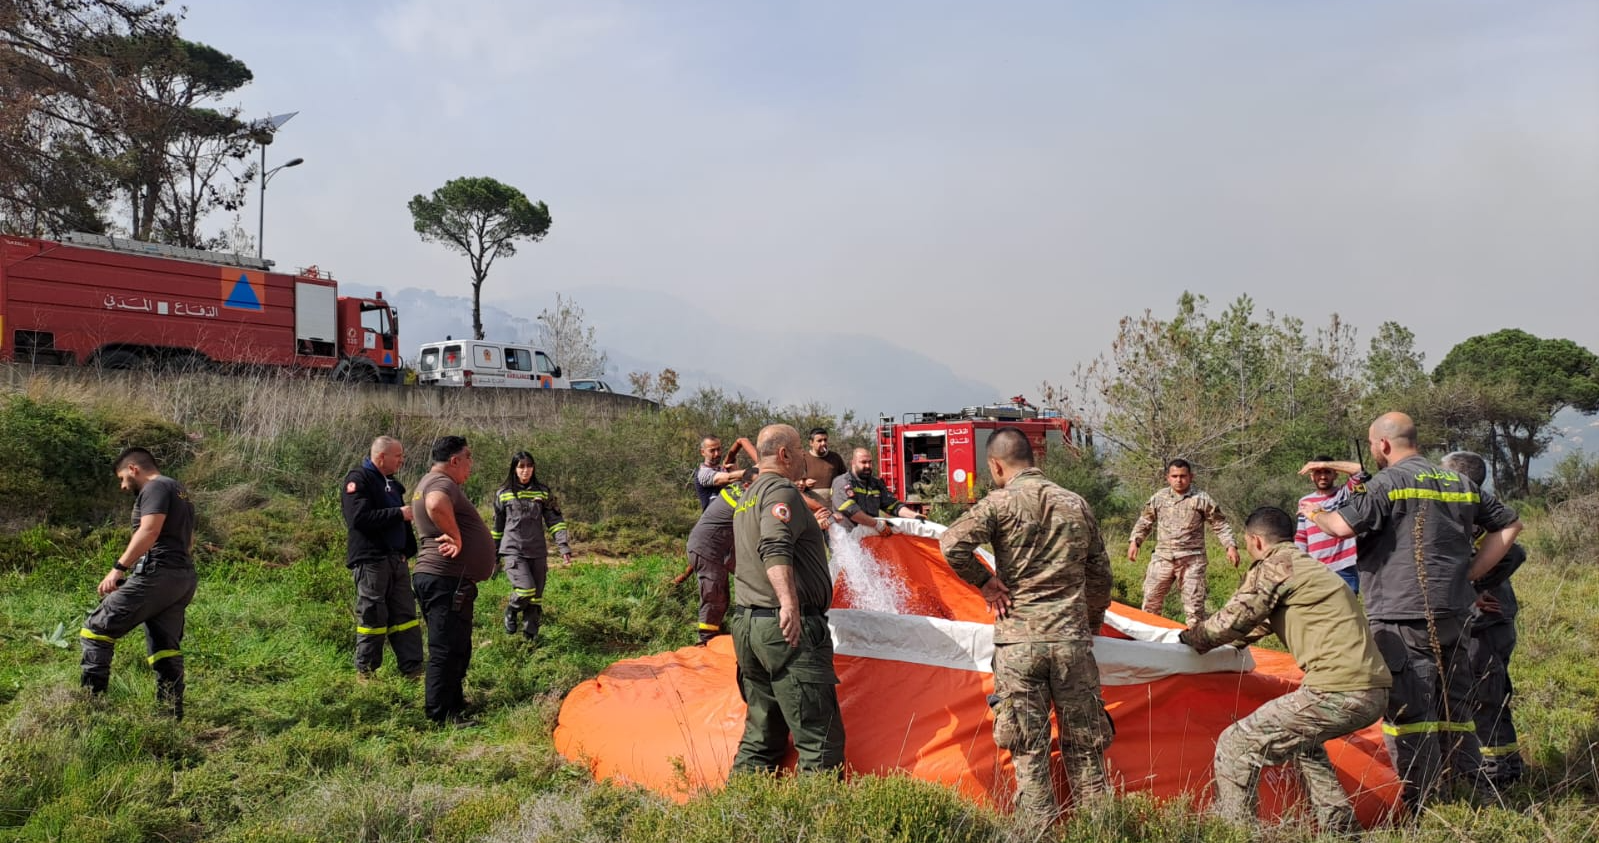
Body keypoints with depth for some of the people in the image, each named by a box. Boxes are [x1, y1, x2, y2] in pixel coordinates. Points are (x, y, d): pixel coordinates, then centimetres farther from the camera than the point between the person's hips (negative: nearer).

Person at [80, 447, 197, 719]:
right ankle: (171, 714, 7)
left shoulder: (155, 487, -5)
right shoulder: (180, 491, 25)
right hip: (184, 577, 10)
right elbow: (187, 539, 33)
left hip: (156, 575, -10)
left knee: (96, 630, -3)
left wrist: (118, 567, -23)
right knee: (166, 647, 9)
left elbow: (150, 530, -20)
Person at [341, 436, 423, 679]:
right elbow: (359, 518, -22)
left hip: (396, 559, 8)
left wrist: (409, 549, 10)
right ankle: (365, 672, 11)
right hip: (370, 560, -8)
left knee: (405, 614, 7)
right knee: (373, 616, -1)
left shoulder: (391, 483, 19)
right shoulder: (358, 479, -9)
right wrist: (399, 514, -18)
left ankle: (413, 670, 11)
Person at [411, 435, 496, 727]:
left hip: (445, 579, 11)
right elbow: (436, 505, -39)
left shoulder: (428, 483, 20)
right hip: (446, 579, -11)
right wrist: (455, 537, -26)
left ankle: (454, 702, 29)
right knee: (446, 649, -7)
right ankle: (441, 716, -2)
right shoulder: (441, 483, -16)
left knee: (458, 647, 19)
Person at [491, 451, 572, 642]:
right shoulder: (503, 494, 4)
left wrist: (564, 547, -9)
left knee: (535, 597, 5)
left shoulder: (543, 493, 5)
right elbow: (498, 526, 13)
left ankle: (530, 637, 18)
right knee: (525, 590, -19)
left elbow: (555, 521, 2)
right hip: (513, 551, -2)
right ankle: (511, 611, 12)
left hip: (538, 552, 2)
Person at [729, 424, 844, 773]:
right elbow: (775, 548, -27)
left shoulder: (746, 498, 21)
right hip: (790, 628, -10)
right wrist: (789, 602, -40)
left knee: (761, 734, 15)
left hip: (746, 623, 10)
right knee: (820, 737, -6)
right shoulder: (782, 491, -10)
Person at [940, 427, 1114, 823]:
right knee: (1084, 747, 12)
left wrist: (985, 582, -3)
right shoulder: (1077, 504, 8)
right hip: (1072, 640, 3)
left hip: (1018, 641, -3)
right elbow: (1099, 575, 15)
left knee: (1029, 748, 5)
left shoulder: (1000, 503, -5)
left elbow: (952, 545, -18)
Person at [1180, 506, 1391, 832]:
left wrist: (1190, 637, 17)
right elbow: (1263, 621, 36)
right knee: (1301, 740, 35)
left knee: (1236, 746, -4)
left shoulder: (1273, 566, -2)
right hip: (1376, 692, 10)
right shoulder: (1311, 566, 25)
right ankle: (1340, 827, 33)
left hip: (1339, 692, -10)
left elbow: (1232, 621, -1)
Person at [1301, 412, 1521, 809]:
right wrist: (1468, 574, 15)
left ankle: (1420, 805, 1)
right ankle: (1473, 788, 24)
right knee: (1454, 703, 17)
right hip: (1453, 611, 7)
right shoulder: (1461, 483, 13)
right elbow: (1509, 525, 19)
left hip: (1402, 615, -7)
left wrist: (1315, 514, 1)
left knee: (1408, 709, -2)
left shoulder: (1389, 482, -10)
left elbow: (1343, 526, -21)